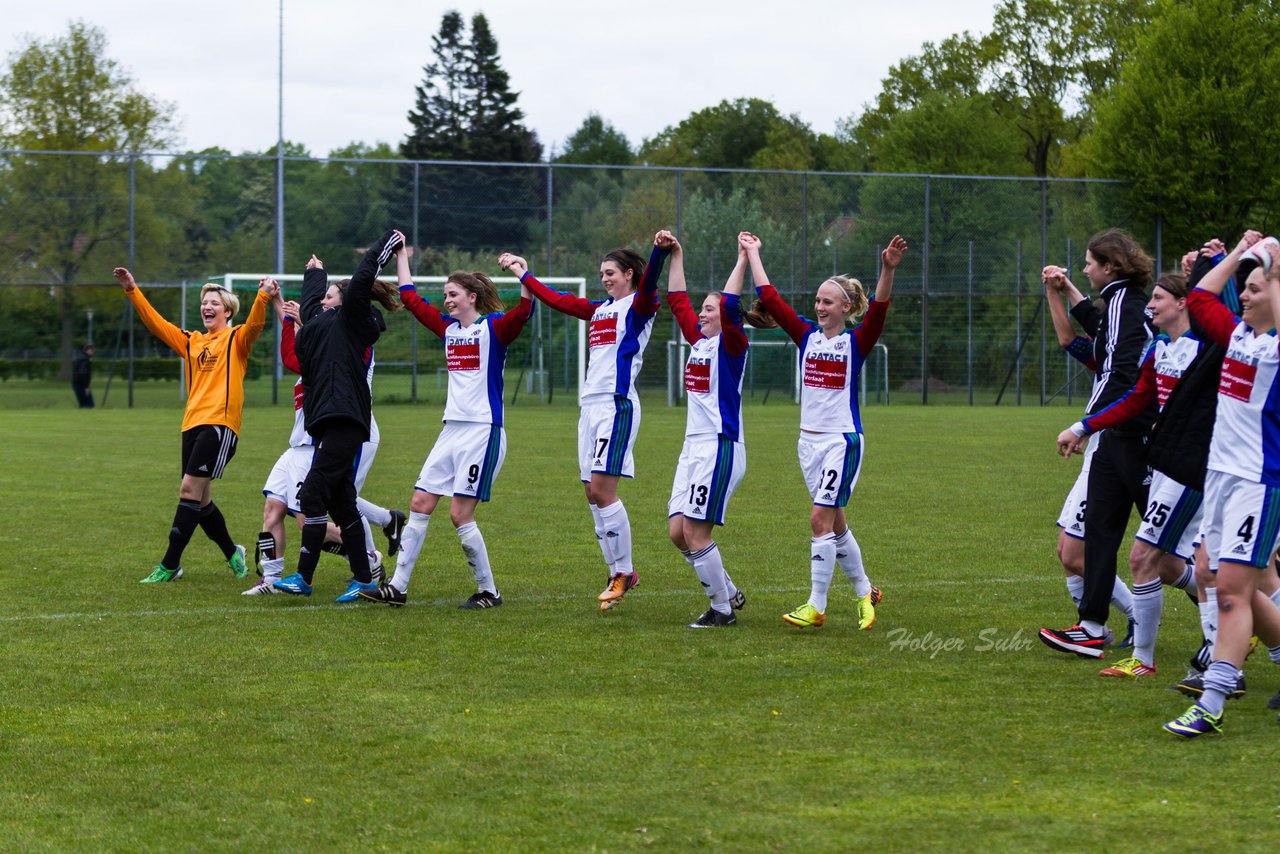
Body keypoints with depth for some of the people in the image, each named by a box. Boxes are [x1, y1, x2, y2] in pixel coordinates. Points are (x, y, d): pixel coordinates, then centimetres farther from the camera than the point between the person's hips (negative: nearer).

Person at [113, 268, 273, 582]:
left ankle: (170, 565, -10)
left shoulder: (236, 339, 4)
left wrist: (263, 297, -33)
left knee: (190, 490, -12)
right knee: (200, 499, 9)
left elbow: (254, 325, -16)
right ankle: (232, 553, 29)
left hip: (220, 423, -7)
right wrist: (132, 290, 16)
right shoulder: (191, 341, 20)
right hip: (193, 424, 7)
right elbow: (155, 322, 22)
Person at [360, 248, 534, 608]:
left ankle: (489, 591, 4)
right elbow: (411, 298, 24)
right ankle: (398, 587, 10)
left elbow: (522, 312, -28)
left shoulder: (494, 327, -7)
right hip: (452, 430, 8)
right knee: (419, 504, 5)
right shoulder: (448, 327, 13)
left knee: (460, 514, -9)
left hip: (483, 432, -8)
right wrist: (401, 256, 25)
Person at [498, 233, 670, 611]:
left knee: (602, 489, -14)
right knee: (593, 493, 4)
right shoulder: (599, 309, 21)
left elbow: (648, 282, -22)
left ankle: (624, 571, -7)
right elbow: (557, 299, 33)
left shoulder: (638, 306, -1)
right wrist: (523, 274, 41)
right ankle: (618, 575, 8)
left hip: (617, 403, -8)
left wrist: (660, 251, -42)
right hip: (590, 405, 8)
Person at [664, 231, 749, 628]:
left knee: (695, 532, -9)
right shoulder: (698, 340, 14)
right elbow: (677, 300, 21)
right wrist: (675, 254, 19)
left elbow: (730, 306, -24)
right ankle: (729, 592, 19)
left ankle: (723, 609, 2)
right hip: (694, 446, 9)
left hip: (720, 447, -9)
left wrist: (743, 260, -23)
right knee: (677, 531, 5)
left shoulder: (729, 344, -7)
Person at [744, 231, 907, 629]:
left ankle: (816, 606, -6)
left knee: (821, 520, -11)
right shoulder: (807, 336, 7)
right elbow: (769, 297, 9)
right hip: (810, 441, 6)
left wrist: (888, 270, -39)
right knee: (835, 523, 11)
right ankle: (865, 592, 26)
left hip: (842, 441, -6)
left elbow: (878, 310, -23)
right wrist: (752, 253, 10)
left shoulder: (857, 342, -6)